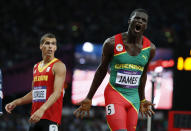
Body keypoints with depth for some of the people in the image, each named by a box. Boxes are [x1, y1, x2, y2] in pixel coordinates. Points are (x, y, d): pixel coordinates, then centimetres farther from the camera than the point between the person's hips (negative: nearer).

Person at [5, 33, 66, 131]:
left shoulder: (58, 66, -6)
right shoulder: (36, 67, 18)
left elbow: (57, 93, -19)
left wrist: (42, 110, -31)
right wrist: (16, 103, 19)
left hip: (50, 118, -8)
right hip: (35, 117, 8)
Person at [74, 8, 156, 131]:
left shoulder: (150, 48, 2)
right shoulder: (112, 43, -7)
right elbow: (102, 70, 4)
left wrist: (142, 100, 24)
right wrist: (89, 98, 8)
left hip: (134, 98, 5)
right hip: (114, 95, -4)